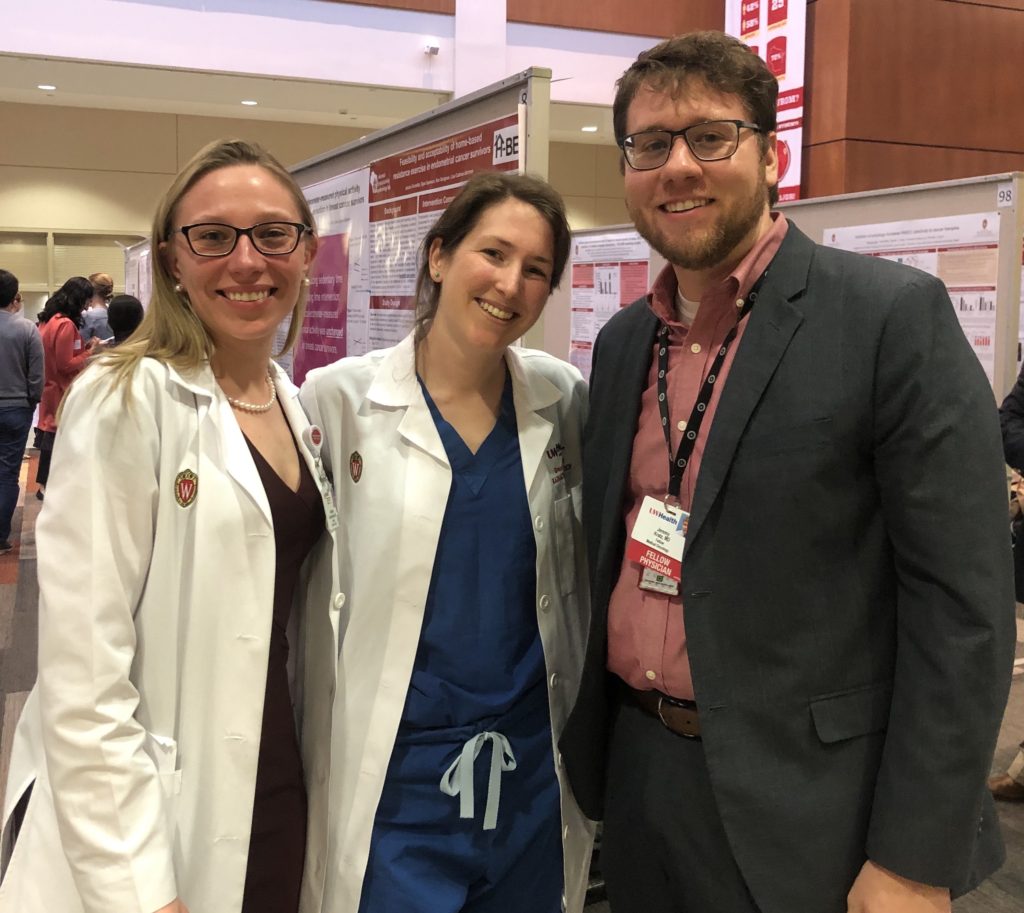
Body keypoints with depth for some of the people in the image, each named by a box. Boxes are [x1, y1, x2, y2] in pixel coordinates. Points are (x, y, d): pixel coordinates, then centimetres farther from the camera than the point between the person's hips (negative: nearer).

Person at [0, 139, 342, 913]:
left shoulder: (299, 408, 6)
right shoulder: (127, 401, -15)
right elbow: (82, 680, -19)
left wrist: (318, 792, 13)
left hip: (282, 807, 7)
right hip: (144, 830, -6)